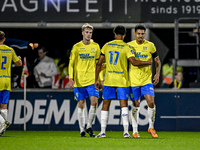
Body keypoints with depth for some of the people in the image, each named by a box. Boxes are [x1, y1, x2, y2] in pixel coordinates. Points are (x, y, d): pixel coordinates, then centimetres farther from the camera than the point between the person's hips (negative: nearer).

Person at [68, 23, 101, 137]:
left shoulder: (96, 46, 8)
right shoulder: (76, 47, 1)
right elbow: (71, 64, 2)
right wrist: (71, 78, -8)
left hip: (92, 80, 1)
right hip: (79, 81, -1)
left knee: (94, 102, -11)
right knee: (81, 105, 2)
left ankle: (89, 126, 4)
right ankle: (82, 130, 10)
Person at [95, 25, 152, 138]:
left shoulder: (107, 46, 6)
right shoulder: (126, 47, -4)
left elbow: (99, 63, 7)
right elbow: (134, 62, -13)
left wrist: (96, 79, 14)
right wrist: (148, 63, 1)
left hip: (108, 80, 2)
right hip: (122, 81, -2)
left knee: (105, 105, 8)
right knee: (124, 105, 0)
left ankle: (103, 131, 5)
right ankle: (126, 131, -9)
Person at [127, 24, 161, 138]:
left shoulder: (150, 46, 3)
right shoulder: (129, 46, 2)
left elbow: (157, 61, 11)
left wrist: (157, 74, -3)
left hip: (147, 79, 0)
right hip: (133, 80, 0)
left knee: (151, 102, -12)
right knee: (136, 105, 3)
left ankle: (151, 127, 7)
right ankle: (135, 131, 11)